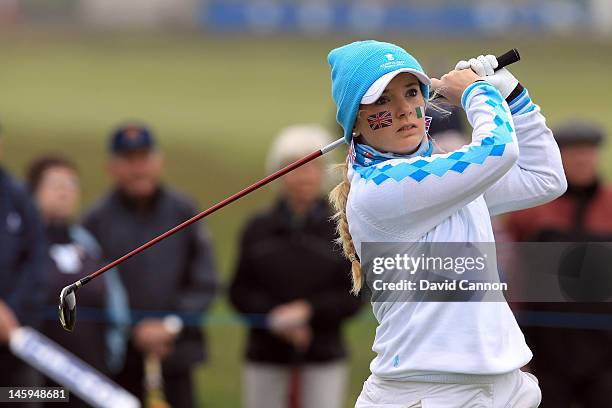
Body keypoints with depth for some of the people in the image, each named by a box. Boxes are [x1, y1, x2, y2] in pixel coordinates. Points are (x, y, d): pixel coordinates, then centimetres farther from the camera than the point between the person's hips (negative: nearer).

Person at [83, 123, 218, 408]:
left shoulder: (183, 211, 6)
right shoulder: (98, 218, 0)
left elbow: (204, 284, 6)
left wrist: (171, 325, -7)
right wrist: (134, 330, -11)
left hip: (176, 350, 2)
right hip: (117, 357, -2)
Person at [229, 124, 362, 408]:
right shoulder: (258, 230, 4)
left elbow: (353, 297, -2)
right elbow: (240, 293, 3)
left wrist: (308, 310, -16)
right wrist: (273, 318, -15)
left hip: (324, 359, -1)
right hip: (267, 357, 1)